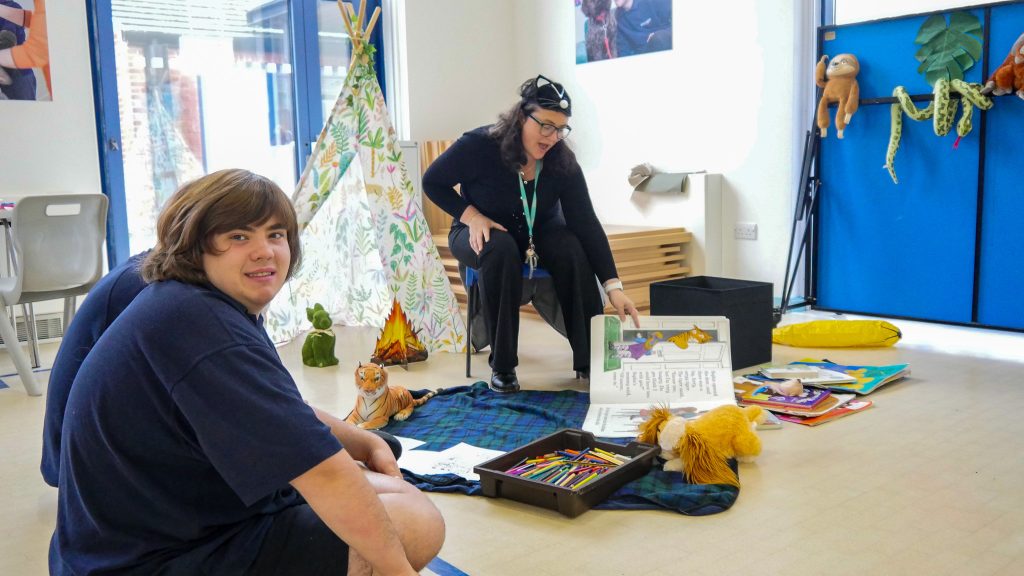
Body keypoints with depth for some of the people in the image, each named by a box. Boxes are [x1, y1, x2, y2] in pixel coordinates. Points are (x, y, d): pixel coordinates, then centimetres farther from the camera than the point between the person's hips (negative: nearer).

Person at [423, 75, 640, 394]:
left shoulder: (563, 162, -16)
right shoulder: (480, 145, -23)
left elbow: (586, 223, -20)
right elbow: (433, 182, -9)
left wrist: (613, 286, -27)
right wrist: (471, 215, -24)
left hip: (539, 233, 3)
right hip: (482, 234, -2)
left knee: (572, 249, -30)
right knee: (501, 250, -38)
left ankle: (590, 358, -20)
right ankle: (502, 365, -27)